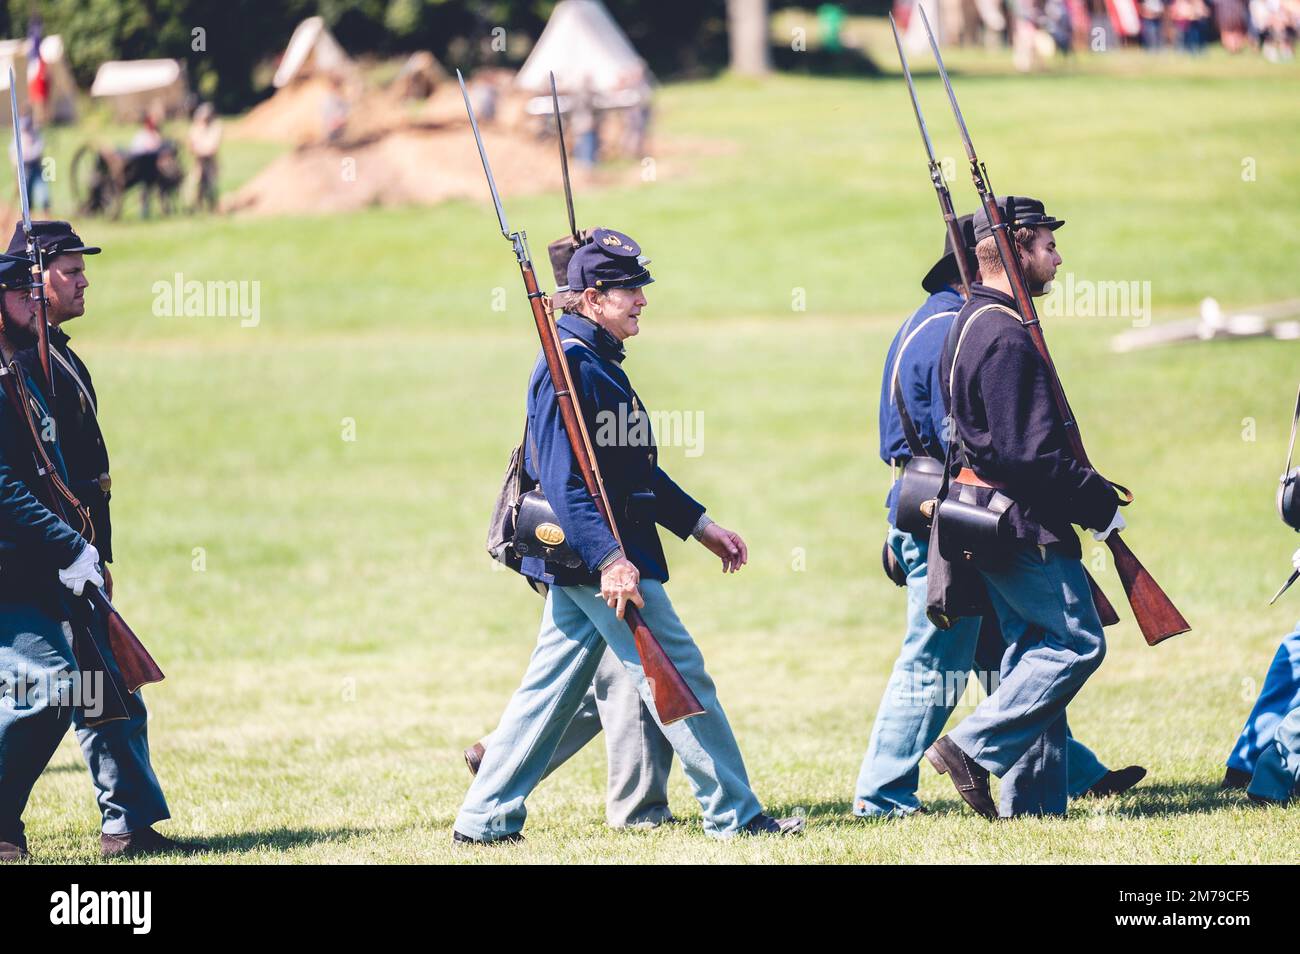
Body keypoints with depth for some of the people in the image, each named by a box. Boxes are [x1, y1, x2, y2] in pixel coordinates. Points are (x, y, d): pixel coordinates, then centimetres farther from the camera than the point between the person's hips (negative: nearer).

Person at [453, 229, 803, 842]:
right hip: (598, 555, -10)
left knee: (549, 690, 11)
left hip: (585, 561, 10)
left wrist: (700, 526, 21)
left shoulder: (600, 363, 17)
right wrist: (609, 559, -29)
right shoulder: (569, 366, -15)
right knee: (679, 678, -5)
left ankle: (485, 820, 13)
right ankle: (734, 815, -1)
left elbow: (637, 470, 24)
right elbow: (563, 479, -22)